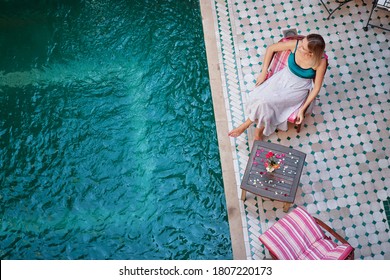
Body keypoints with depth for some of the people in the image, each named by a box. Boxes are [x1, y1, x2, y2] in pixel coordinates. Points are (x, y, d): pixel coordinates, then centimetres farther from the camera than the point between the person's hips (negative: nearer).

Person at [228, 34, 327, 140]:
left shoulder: (320, 61, -27)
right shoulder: (295, 44, -20)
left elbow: (317, 87, -15)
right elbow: (271, 48, -4)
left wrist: (302, 109, -15)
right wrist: (263, 72, -4)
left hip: (298, 89, -3)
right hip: (283, 77, 3)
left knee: (266, 101, -24)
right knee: (258, 97, -21)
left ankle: (247, 124, 3)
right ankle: (258, 133, -2)